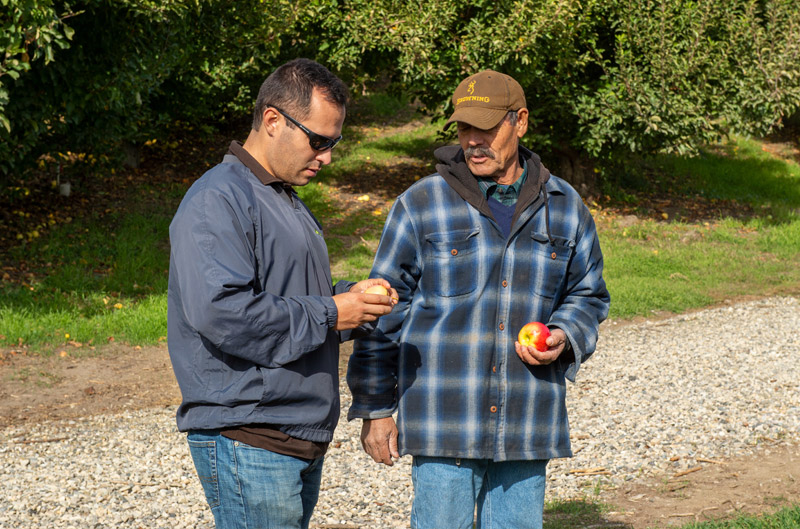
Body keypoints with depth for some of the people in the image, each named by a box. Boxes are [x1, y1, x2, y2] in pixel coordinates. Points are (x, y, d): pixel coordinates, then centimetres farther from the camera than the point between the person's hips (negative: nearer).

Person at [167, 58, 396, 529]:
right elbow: (219, 313, -25)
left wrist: (352, 298, 7)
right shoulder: (218, 201, -13)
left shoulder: (287, 202, 21)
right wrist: (328, 314, -18)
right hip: (246, 440, -10)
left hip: (303, 438, 10)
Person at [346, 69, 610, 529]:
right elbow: (385, 310, 3)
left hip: (528, 423, 3)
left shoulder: (565, 207, 8)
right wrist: (375, 408, 1)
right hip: (444, 421, -3)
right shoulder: (421, 205, 0)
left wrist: (564, 338, -3)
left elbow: (587, 295, 20)